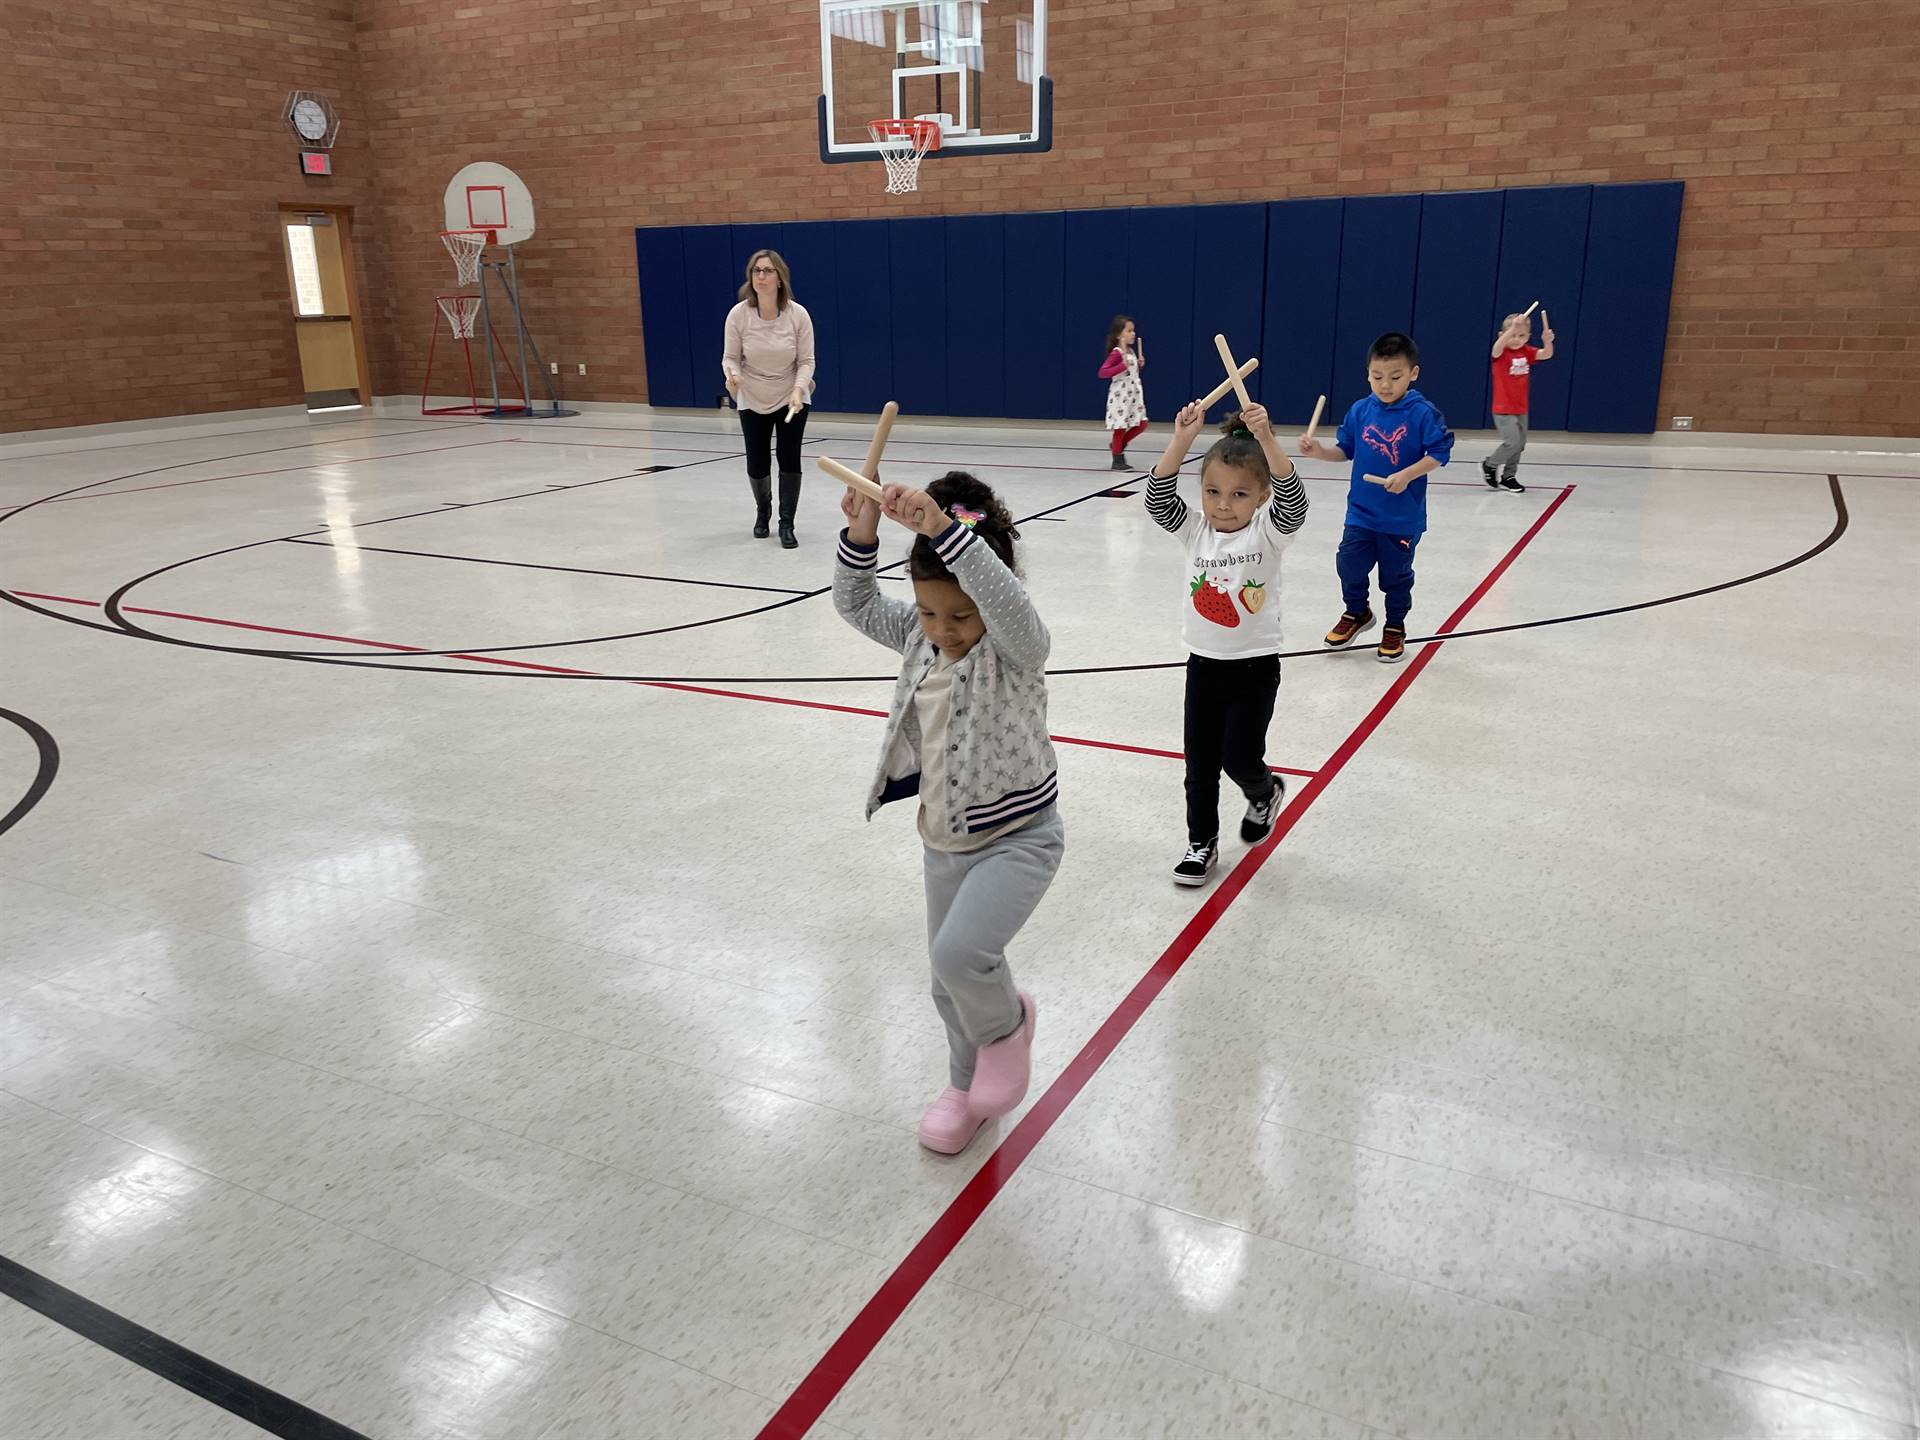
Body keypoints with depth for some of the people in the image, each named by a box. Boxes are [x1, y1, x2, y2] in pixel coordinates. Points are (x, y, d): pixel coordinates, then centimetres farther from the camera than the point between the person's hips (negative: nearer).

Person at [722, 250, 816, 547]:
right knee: (757, 464, 6)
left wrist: (799, 389, -28)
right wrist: (732, 375, -30)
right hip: (752, 400, 1)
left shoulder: (798, 314, -17)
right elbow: (730, 357, -8)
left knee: (790, 459, -9)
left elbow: (806, 361, -11)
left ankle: (787, 524, 7)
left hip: (791, 398, -1)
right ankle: (762, 512, 37)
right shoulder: (738, 314, -17)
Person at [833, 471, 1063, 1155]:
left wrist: (944, 531, -51)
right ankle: (967, 1086, 42)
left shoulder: (1015, 646, -21)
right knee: (951, 979, 17)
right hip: (945, 839, 7)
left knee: (959, 953, -26)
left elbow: (1009, 600, -42)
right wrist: (861, 536, -10)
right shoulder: (920, 636, -1)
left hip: (1018, 837, -7)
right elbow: (856, 604, 7)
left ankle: (1007, 1022, 9)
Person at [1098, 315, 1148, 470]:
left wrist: (1140, 365, 5)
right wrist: (1123, 366, -28)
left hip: (1133, 395, 8)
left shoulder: (1131, 351, 10)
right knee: (1121, 427, -1)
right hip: (1120, 396, -8)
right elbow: (1102, 373, -22)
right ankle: (1117, 460, 10)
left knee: (1141, 424, 8)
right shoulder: (1116, 353, -15)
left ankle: (1117, 446, 23)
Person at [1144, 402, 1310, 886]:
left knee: (1240, 757, -2)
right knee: (1200, 764, 9)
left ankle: (1265, 792, 32)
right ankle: (1201, 842, 26)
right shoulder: (1195, 530, -3)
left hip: (1255, 665, -3)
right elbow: (1158, 499, -17)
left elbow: (1293, 500, -30)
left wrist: (1267, 440, -44)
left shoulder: (1268, 532, -11)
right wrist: (1181, 441, -29)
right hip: (1204, 663, 3)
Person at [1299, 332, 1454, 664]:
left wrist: (1407, 475, -24)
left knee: (1396, 575, 10)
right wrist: (1320, 451, -12)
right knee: (1349, 565, 5)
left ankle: (1395, 627, 31)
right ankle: (1357, 613, 33)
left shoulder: (1423, 413, -13)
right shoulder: (1360, 410, -1)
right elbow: (1345, 449, 7)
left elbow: (1439, 453, -11)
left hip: (1403, 518, -3)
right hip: (1361, 513, 3)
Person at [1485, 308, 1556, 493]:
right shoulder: (1501, 353, -12)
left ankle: (1509, 477, 25)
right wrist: (1513, 327, -48)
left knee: (1520, 444, 12)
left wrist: (1547, 341, -29)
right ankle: (1489, 465, 8)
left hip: (1521, 409, 6)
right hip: (1503, 410, -6)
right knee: (1512, 442, -15)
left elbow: (1547, 355, -8)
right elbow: (1498, 346, -36)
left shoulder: (1527, 352, 3)